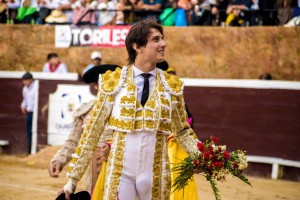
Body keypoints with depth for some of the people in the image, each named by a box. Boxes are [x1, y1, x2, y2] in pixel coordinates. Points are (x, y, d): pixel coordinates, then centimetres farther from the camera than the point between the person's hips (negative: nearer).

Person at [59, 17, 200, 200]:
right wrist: (74, 177, -1)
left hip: (156, 174, 2)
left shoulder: (172, 86, 4)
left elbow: (182, 131, 11)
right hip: (120, 172, -2)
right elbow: (93, 130, 0)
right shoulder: (113, 82, -2)